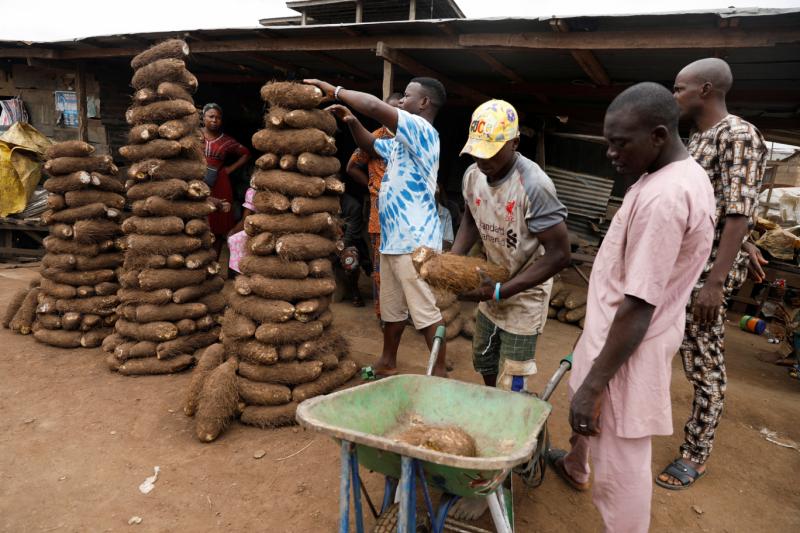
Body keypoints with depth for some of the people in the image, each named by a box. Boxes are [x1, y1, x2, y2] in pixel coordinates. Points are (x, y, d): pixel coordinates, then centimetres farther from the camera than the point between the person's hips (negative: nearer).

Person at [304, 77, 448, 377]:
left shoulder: (422, 130, -13)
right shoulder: (402, 141, 16)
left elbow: (375, 107, -24)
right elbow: (371, 147, 30)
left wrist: (335, 91, -11)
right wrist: (351, 122, 13)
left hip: (414, 241, -10)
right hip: (393, 239, 10)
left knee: (425, 310, -2)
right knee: (391, 307, 19)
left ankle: (440, 373, 9)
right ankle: (388, 363, 33)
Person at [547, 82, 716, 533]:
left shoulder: (662, 197, -28)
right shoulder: (687, 173, 6)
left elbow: (638, 306, -29)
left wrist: (594, 384, -23)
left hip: (628, 347, -11)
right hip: (616, 330, 11)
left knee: (620, 469, 3)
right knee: (586, 410, 32)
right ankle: (575, 465, 58)